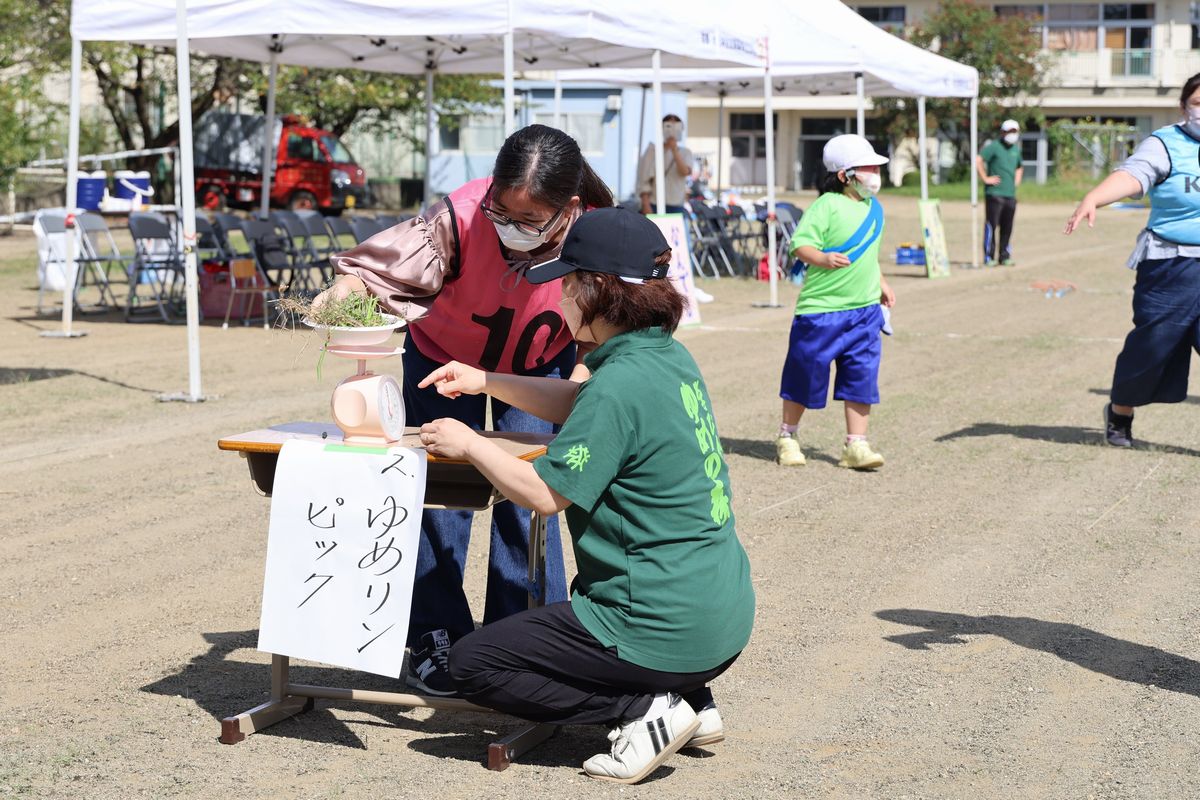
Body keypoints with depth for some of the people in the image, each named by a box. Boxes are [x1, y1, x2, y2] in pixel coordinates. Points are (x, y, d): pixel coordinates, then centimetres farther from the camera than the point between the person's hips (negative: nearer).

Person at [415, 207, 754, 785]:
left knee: (472, 665, 2)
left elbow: (546, 492, -18)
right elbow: (578, 404, 24)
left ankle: (646, 710, -5)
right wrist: (483, 382, 22)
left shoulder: (621, 383, -21)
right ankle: (690, 701, 16)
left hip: (666, 630, -9)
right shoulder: (669, 357, 8)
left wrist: (469, 444, -3)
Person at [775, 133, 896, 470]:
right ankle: (787, 436, 25)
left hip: (865, 309, 6)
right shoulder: (827, 205, -13)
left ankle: (856, 445, 8)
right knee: (806, 373, 6)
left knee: (862, 376, 1)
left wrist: (880, 283, 24)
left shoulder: (874, 208, 11)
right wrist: (823, 259, -36)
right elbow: (801, 244, -19)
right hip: (821, 308, -6)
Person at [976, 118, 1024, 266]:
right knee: (991, 225, -6)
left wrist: (1017, 180, 19)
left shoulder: (1016, 149, 18)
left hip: (1011, 194, 7)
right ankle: (989, 257, -3)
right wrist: (985, 178, -14)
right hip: (994, 193, -7)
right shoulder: (994, 146, -5)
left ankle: (1004, 256, 14)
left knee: (1007, 227, 7)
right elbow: (978, 160, -16)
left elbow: (1019, 167, 36)